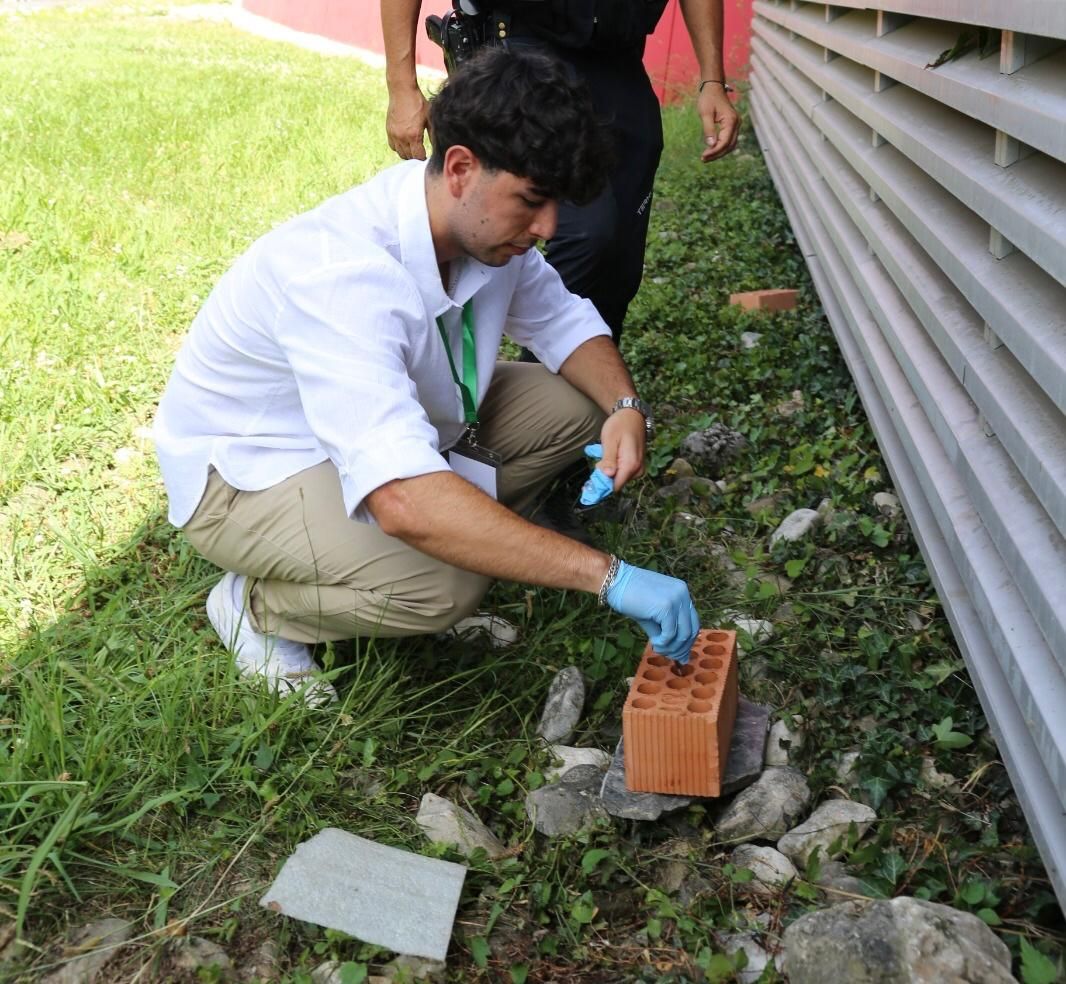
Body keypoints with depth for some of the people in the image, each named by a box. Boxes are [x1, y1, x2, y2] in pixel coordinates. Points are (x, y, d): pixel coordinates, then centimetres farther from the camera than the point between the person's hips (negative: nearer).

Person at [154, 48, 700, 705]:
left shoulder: (486, 223, -13)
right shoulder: (344, 274, -38)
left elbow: (562, 319, 5)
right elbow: (405, 500, -49)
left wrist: (626, 407, -17)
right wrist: (609, 575, -46)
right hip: (246, 470, -8)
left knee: (574, 407, -4)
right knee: (440, 586, -33)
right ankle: (255, 604, -2)